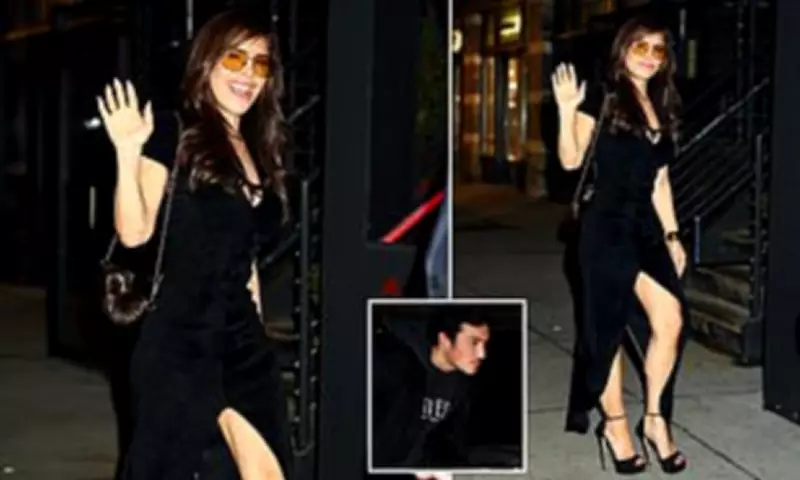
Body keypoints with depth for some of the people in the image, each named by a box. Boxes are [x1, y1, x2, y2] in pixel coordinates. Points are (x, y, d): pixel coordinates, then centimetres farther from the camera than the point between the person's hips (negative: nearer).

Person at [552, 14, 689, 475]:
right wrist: (567, 111, -22)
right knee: (609, 330, 1)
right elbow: (572, 160, -9)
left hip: (646, 227, 6)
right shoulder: (602, 98, -4)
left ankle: (655, 419, 7)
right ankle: (614, 424, 16)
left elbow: (660, 180, 17)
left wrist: (672, 235, 15)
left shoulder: (663, 110, 14)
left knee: (671, 321, -8)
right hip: (607, 226, -6)